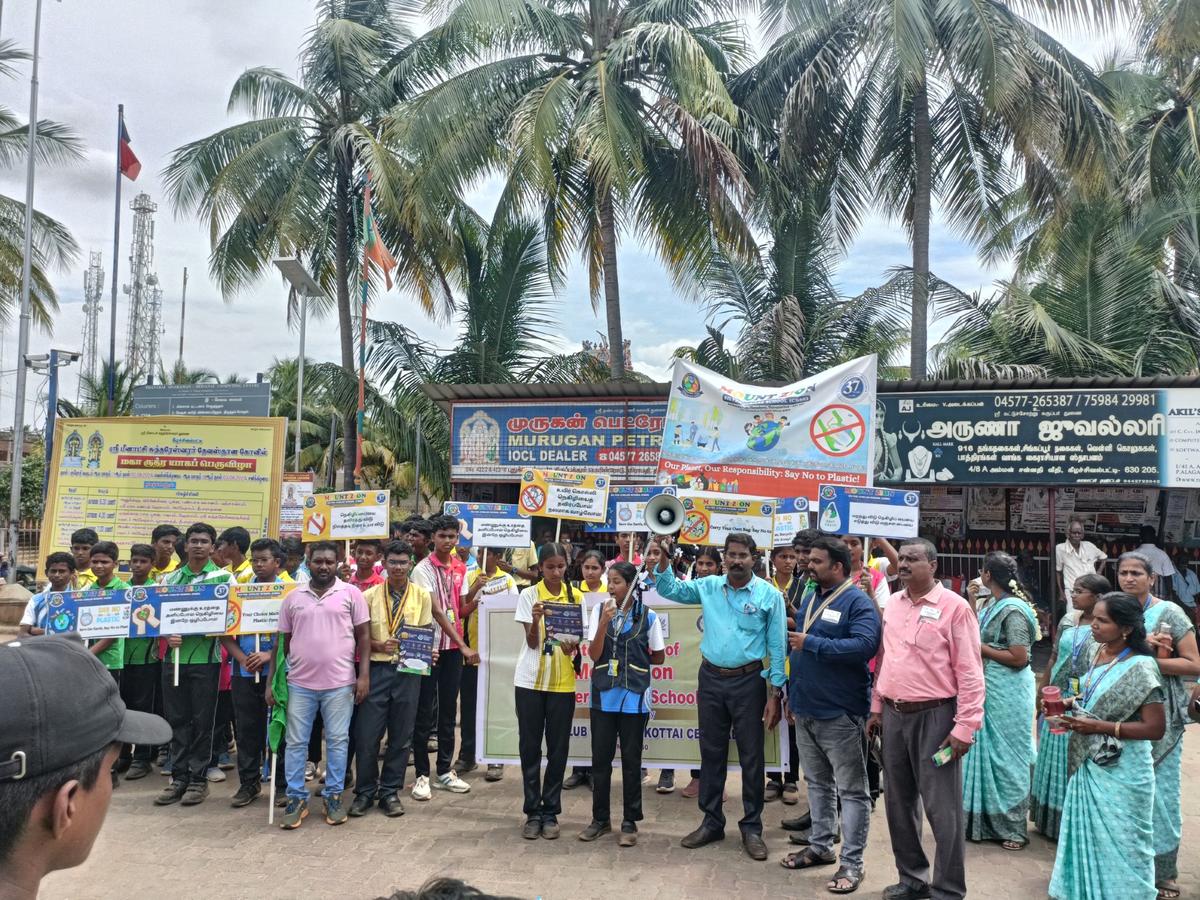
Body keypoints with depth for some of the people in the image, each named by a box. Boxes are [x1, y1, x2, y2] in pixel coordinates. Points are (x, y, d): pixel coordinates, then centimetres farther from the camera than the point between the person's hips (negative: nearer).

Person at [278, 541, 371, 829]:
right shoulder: (293, 597, 7)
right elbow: (284, 640, 11)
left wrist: (364, 675, -6)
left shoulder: (351, 593, 0)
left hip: (340, 682, -2)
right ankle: (296, 798, 17)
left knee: (337, 741, 5)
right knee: (296, 742, 6)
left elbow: (363, 636, 0)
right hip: (300, 683, 2)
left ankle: (334, 796, 18)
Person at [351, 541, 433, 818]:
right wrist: (379, 645, -15)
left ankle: (390, 792, 22)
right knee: (367, 734, 2)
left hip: (408, 671, 1)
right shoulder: (370, 596, 2)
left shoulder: (422, 596, 3)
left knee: (401, 735, 8)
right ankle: (364, 792, 19)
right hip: (377, 669, -1)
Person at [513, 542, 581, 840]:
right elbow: (531, 642, -8)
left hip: (562, 681, 1)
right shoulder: (529, 595, -3)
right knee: (529, 746, 4)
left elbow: (578, 638, 2)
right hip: (530, 680, -1)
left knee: (558, 748, 5)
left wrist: (572, 646, -22)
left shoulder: (575, 597, 1)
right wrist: (536, 620, -28)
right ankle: (532, 812, 14)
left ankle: (551, 812, 15)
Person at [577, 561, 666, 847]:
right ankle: (600, 818, 23)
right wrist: (604, 622, -16)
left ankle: (630, 822, 18)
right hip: (603, 695, 2)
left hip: (634, 697, -2)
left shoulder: (648, 617, -4)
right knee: (600, 758, 8)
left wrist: (634, 661, 5)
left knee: (631, 760, 6)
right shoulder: (599, 610, -1)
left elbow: (658, 657, 6)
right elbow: (594, 655, -6)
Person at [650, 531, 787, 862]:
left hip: (748, 680, -3)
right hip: (711, 677, 3)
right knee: (711, 753, 12)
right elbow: (668, 589, 8)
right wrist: (664, 556, -9)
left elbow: (778, 647, -5)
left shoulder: (769, 595, -6)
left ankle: (751, 828, 17)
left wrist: (775, 694, -8)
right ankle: (712, 822, 24)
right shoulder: (709, 586, 2)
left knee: (751, 757, 4)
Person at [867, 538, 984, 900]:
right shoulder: (891, 604, 9)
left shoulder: (954, 607, -11)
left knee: (941, 806, 2)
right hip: (894, 715, 6)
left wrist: (965, 727, -15)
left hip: (934, 716, -6)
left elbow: (969, 672, -12)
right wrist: (877, 707, 14)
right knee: (899, 801, 15)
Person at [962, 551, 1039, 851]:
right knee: (986, 751, 14)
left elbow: (1019, 658, -20)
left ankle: (1013, 828, 13)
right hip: (988, 689, 9)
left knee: (1006, 756, 1)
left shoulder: (1012, 610, -17)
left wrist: (980, 648, -16)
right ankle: (987, 819, 25)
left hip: (1007, 693, -9)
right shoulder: (989, 604, 9)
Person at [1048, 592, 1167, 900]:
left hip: (1120, 770, -8)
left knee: (1118, 841, 7)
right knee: (1088, 833, 19)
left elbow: (1156, 729, -20)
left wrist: (1100, 727, -23)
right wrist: (1071, 703, 0)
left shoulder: (1140, 668, -20)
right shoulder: (1099, 652, 2)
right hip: (1090, 763, 8)